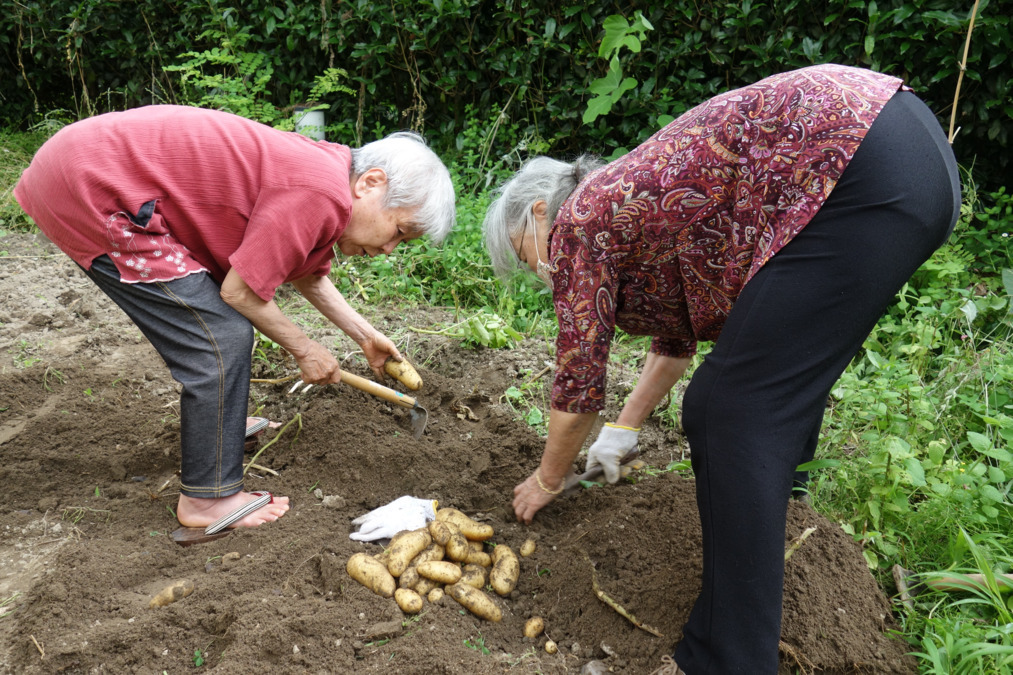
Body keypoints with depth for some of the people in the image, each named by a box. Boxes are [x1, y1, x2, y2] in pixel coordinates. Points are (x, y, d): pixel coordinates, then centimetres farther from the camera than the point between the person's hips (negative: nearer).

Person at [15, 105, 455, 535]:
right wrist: (304, 350, -2)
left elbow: (307, 275, 22)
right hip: (92, 192, -10)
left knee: (221, 321, 20)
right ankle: (208, 499, 4)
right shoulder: (322, 194, -23)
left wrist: (365, 335, 23)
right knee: (222, 339, -9)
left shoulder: (318, 168, 7)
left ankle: (219, 422, 41)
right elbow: (241, 292, -16)